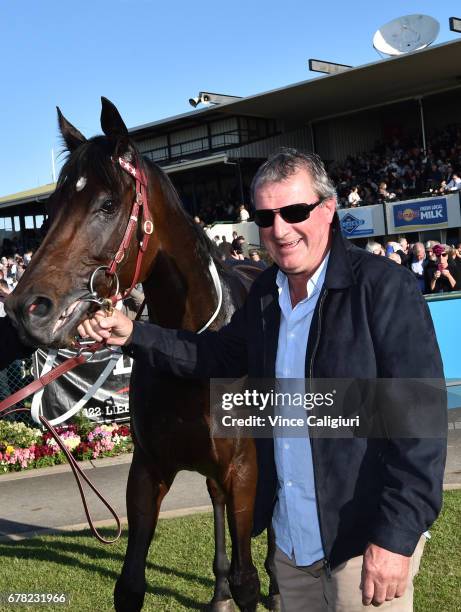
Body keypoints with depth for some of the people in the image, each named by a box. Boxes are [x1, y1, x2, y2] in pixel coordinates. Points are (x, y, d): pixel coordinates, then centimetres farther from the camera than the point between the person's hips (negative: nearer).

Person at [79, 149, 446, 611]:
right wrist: (133, 335, 8)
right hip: (290, 535, 7)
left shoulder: (385, 288, -16)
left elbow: (420, 420, -19)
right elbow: (221, 356, 21)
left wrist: (396, 537, -22)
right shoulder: (265, 293, 6)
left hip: (367, 539, -6)